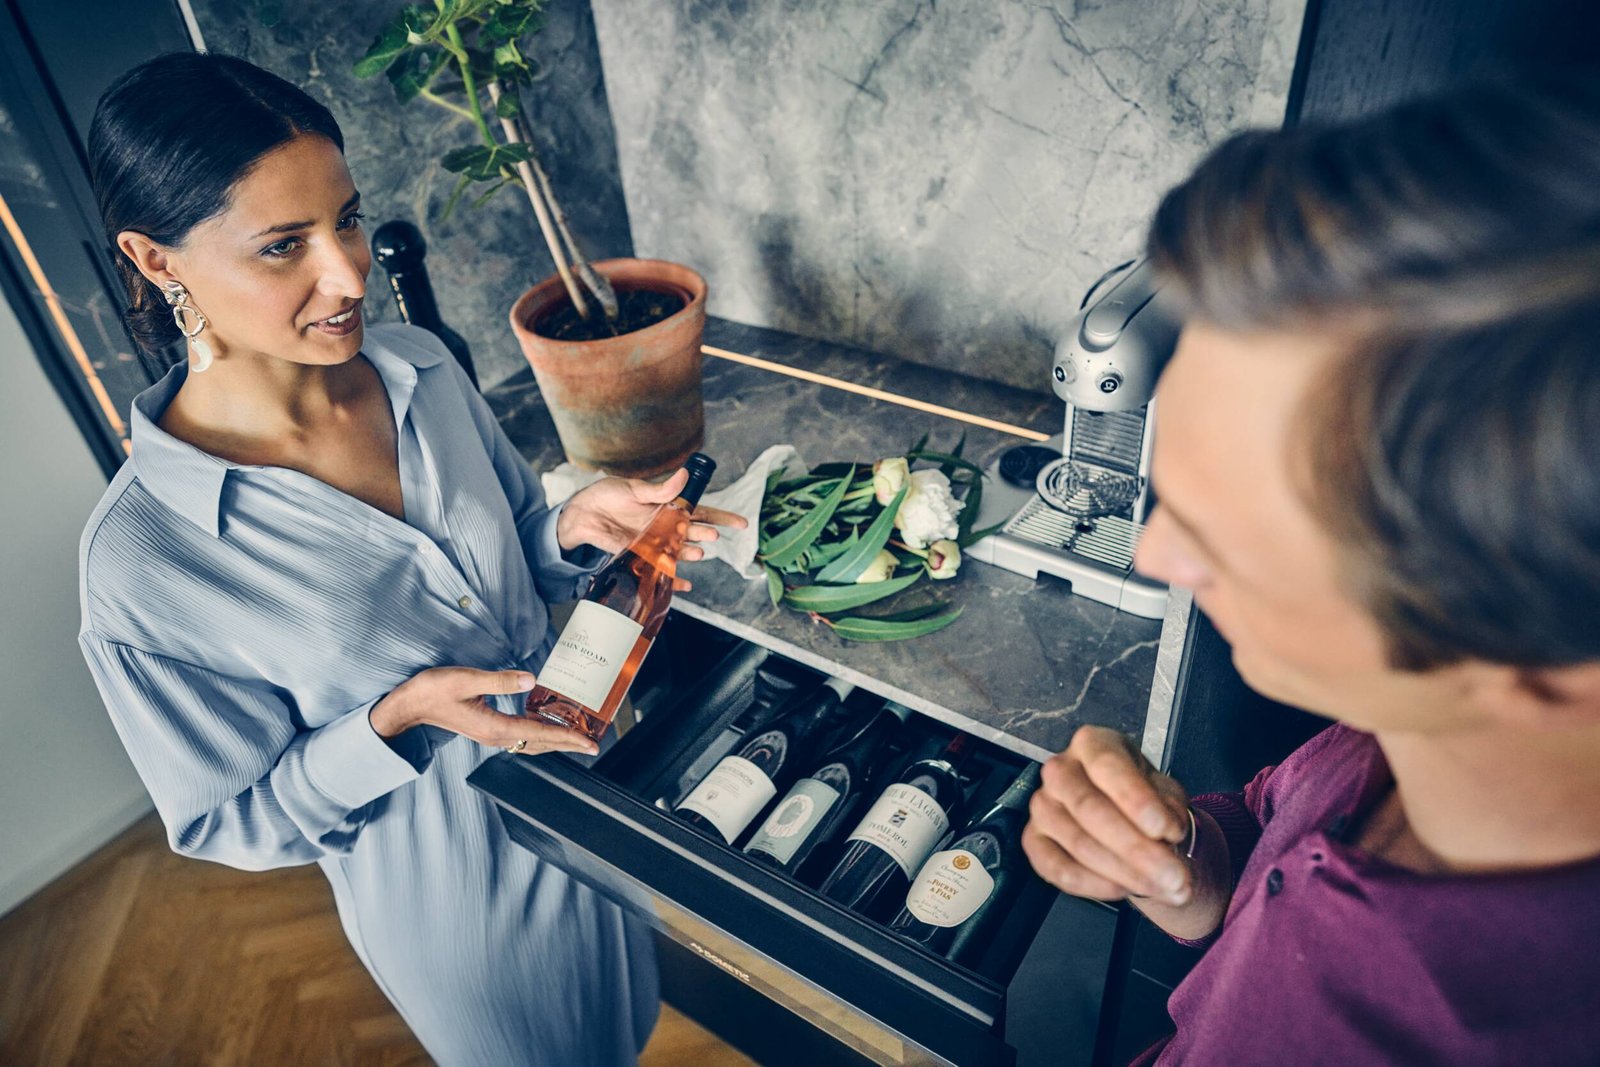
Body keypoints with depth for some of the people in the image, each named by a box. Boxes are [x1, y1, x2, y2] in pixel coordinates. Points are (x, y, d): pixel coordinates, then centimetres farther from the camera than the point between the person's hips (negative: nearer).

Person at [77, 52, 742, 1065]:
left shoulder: (425, 370, -13)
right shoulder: (144, 562, -28)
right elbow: (233, 822, -15)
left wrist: (578, 527, -19)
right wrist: (398, 718, -31)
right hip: (458, 903, -4)